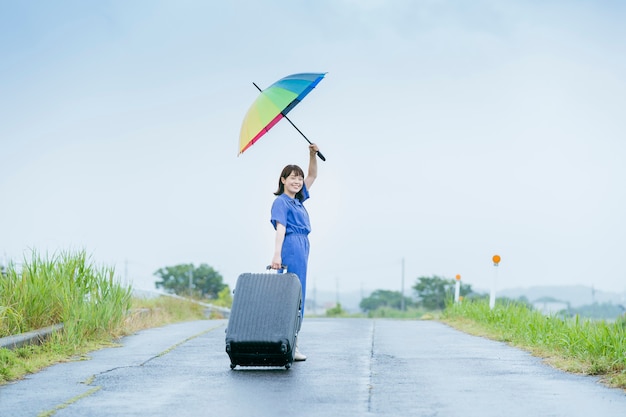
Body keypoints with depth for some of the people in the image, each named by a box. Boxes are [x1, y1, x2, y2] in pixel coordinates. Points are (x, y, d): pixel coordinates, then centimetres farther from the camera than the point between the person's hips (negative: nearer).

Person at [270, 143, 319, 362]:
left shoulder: (298, 200, 19)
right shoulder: (281, 202, -5)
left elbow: (312, 176, 25)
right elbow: (280, 228, -16)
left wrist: (313, 155, 11)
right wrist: (277, 255, -25)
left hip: (302, 247, 9)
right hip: (291, 247, -9)